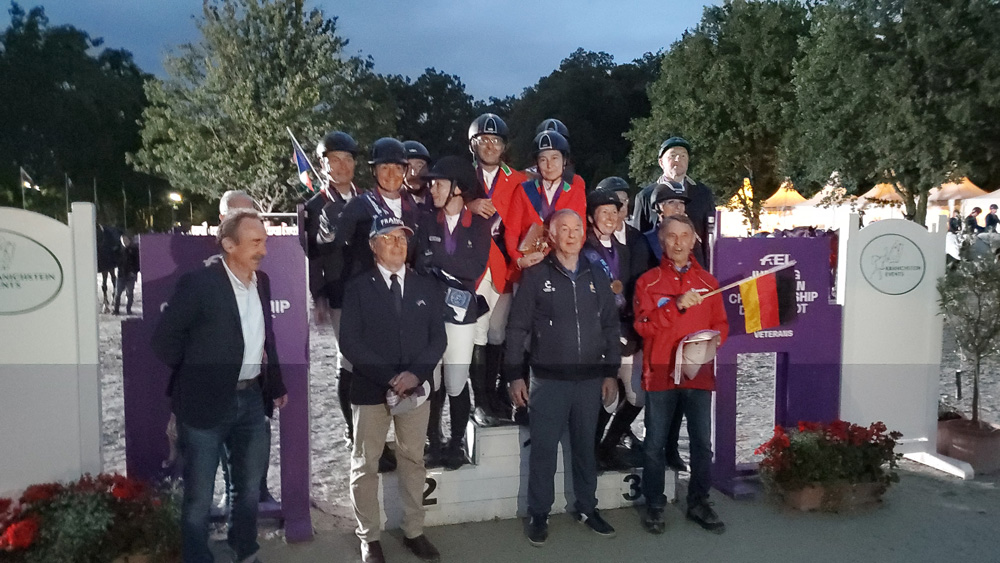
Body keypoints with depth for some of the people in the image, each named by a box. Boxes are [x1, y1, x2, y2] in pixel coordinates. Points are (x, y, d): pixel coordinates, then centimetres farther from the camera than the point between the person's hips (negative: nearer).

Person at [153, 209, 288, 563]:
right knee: (199, 497, 8)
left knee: (250, 489, 20)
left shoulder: (262, 281, 4)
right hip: (207, 402, -6)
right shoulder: (199, 283, -15)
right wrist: (195, 375, -2)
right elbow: (163, 339, -10)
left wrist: (276, 384, 15)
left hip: (252, 399, 6)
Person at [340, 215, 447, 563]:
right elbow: (350, 341, -8)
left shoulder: (427, 287, 9)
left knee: (413, 460, 10)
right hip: (371, 388, -2)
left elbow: (438, 337, 4)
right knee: (365, 465, 5)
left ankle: (414, 532, 22)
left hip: (416, 387, 3)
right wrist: (388, 377, -15)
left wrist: (415, 373, -12)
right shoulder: (357, 288, 0)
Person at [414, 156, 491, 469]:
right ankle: (433, 444, 18)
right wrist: (454, 269, -13)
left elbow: (476, 269, -8)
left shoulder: (478, 226, 3)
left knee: (457, 385, 2)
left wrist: (437, 258, -11)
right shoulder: (427, 223, 7)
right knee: (431, 384, 2)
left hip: (461, 314, -1)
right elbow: (421, 265, -1)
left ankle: (456, 444, 20)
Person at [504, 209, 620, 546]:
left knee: (585, 446, 14)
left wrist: (610, 372, 7)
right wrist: (514, 375, -6)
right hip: (548, 379, -3)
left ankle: (587, 508, 29)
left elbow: (610, 326, 11)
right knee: (544, 449, 4)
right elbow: (517, 327, -3)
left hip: (590, 379, 3)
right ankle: (539, 514, 17)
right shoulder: (535, 276, -2)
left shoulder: (597, 276, 8)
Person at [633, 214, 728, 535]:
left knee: (702, 442, 6)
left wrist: (715, 338, -8)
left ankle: (698, 503, 22)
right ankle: (654, 506, 17)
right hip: (660, 373, -2)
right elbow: (643, 324, -9)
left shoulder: (707, 281, 11)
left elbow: (721, 324, 14)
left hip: (699, 372, 2)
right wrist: (677, 305, -20)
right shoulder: (648, 281, 3)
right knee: (655, 445, 4)